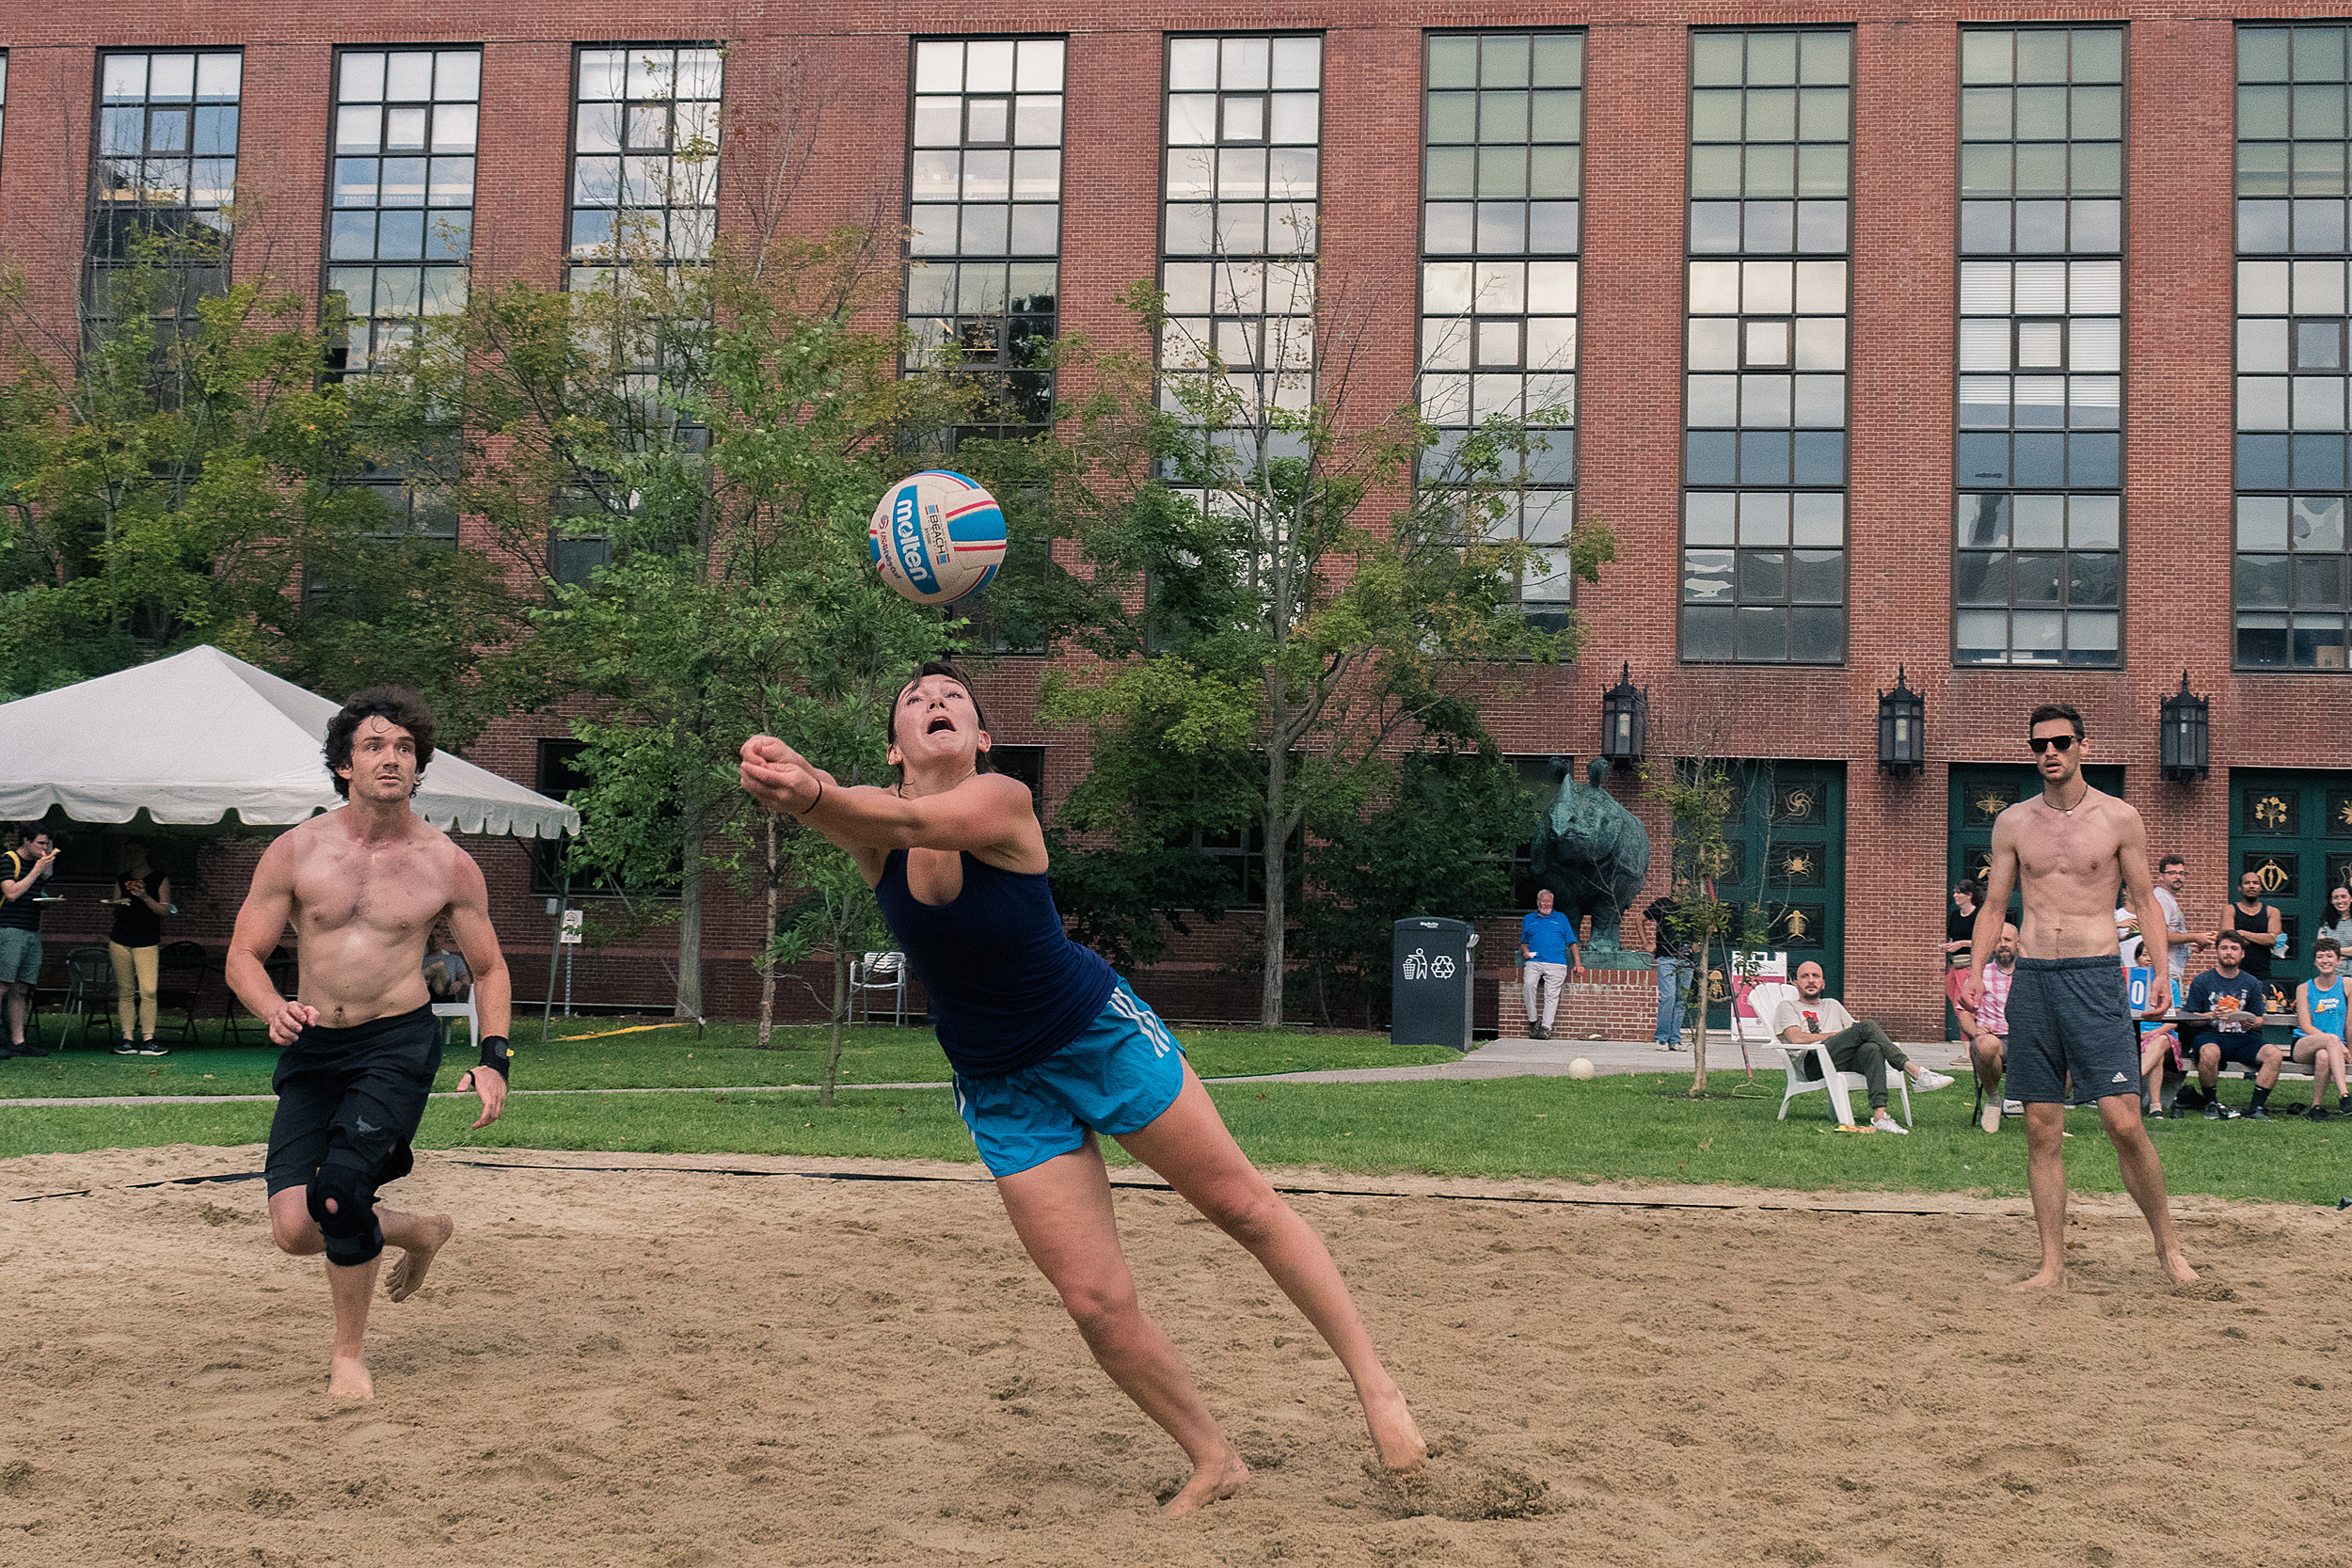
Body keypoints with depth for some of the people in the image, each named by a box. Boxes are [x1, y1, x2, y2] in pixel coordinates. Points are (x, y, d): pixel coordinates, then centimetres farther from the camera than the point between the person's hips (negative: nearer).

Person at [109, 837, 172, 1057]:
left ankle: (148, 1040, -12)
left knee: (148, 991, -13)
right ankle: (128, 1039, 3)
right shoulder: (122, 880, 15)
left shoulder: (160, 879, 6)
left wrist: (145, 897, -15)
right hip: (120, 939, 3)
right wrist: (120, 904, -5)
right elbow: (115, 913, 17)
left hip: (147, 941, -3)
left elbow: (165, 909, -1)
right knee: (125, 991, 1)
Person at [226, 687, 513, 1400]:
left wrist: (493, 1060, -4)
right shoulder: (295, 852, -1)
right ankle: (419, 1231, 26)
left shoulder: (448, 866, -1)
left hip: (398, 1045, -2)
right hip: (313, 1048, 3)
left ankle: (350, 1354, 0)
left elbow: (490, 969, 10)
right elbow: (242, 956, 2)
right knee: (295, 1228, -8)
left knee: (340, 1184, -24)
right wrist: (274, 1010, -20)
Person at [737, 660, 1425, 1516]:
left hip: (1105, 1035, -3)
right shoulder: (872, 826, -10)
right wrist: (790, 779, -59)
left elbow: (911, 820, -42)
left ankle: (1373, 1382, 24)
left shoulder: (1002, 800, -21)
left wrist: (812, 795, -62)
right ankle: (1214, 1462, 19)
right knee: (1098, 1302, -1)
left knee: (1244, 1205, 6)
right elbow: (844, 811, -35)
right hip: (1003, 1089, 3)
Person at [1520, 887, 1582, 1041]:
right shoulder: (1528, 919, 22)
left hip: (1556, 963, 0)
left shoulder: (1561, 918, 19)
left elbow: (1572, 942, 17)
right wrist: (1525, 951, 5)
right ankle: (1533, 1020, -18)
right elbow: (1523, 942, 28)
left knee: (1552, 993, -16)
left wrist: (1578, 964, 9)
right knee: (1529, 984, -27)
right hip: (1534, 962, 0)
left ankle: (1546, 1027, -19)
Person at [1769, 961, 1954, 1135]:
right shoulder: (1788, 1006, 18)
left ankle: (1880, 1116, -48)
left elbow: (1854, 1028, 24)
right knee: (1867, 1027, -25)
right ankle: (1914, 1072, -32)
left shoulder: (1832, 1005, 36)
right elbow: (1797, 1038, -1)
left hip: (1845, 1062, 5)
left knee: (1871, 1049, -33)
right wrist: (1838, 1034, 0)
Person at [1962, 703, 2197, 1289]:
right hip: (2032, 978, 3)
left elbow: (2145, 901, 6)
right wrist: (1976, 970, 1)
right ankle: (2053, 1264, 9)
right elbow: (1993, 906, 14)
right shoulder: (2013, 823, 10)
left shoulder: (2119, 818, 3)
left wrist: (2162, 975, -5)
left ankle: (2167, 1245, 9)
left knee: (2122, 1122, -11)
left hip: (2096, 977, -3)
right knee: (2042, 1130, 3)